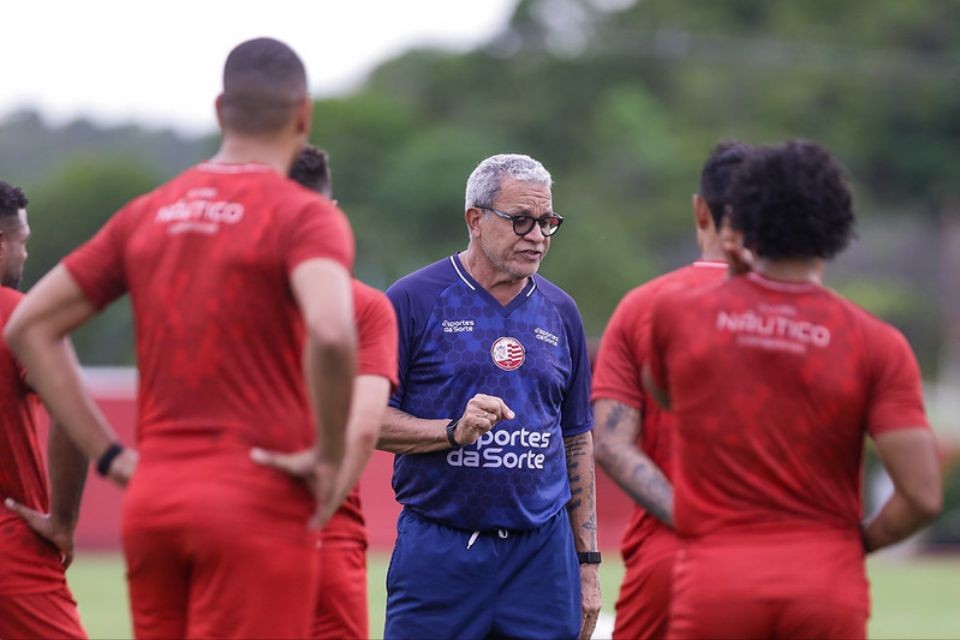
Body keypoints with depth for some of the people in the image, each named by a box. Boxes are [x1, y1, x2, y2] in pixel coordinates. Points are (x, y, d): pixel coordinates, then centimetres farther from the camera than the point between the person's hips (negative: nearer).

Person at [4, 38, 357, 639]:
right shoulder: (305, 215, -7)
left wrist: (108, 454, 11)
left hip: (151, 499, 6)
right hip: (258, 505, -6)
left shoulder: (146, 214, 12)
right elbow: (331, 334, -26)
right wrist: (330, 458, -12)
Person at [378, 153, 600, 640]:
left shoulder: (560, 312, 12)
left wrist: (587, 562, 13)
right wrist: (454, 431, -19)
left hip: (542, 552, 4)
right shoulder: (413, 300, -2)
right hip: (437, 552, -4)